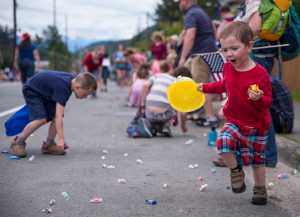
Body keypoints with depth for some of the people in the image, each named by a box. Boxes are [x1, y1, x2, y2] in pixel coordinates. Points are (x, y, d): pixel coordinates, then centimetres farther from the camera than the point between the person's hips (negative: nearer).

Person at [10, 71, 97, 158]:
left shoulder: (72, 79, -11)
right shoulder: (62, 88, -37)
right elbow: (58, 117, -40)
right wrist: (61, 139, -40)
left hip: (45, 92, 9)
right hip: (32, 90, -9)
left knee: (55, 116, -8)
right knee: (41, 119, -24)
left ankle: (48, 144, 2)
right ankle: (18, 142, -10)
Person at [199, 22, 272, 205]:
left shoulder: (260, 73, -23)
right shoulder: (228, 68, -7)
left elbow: (268, 102, -16)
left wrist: (259, 98, -37)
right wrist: (206, 87, 14)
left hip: (256, 125, -3)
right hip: (234, 121, 3)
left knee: (257, 159, 11)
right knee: (224, 142, -24)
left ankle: (260, 189, 34)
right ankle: (236, 171, 1)